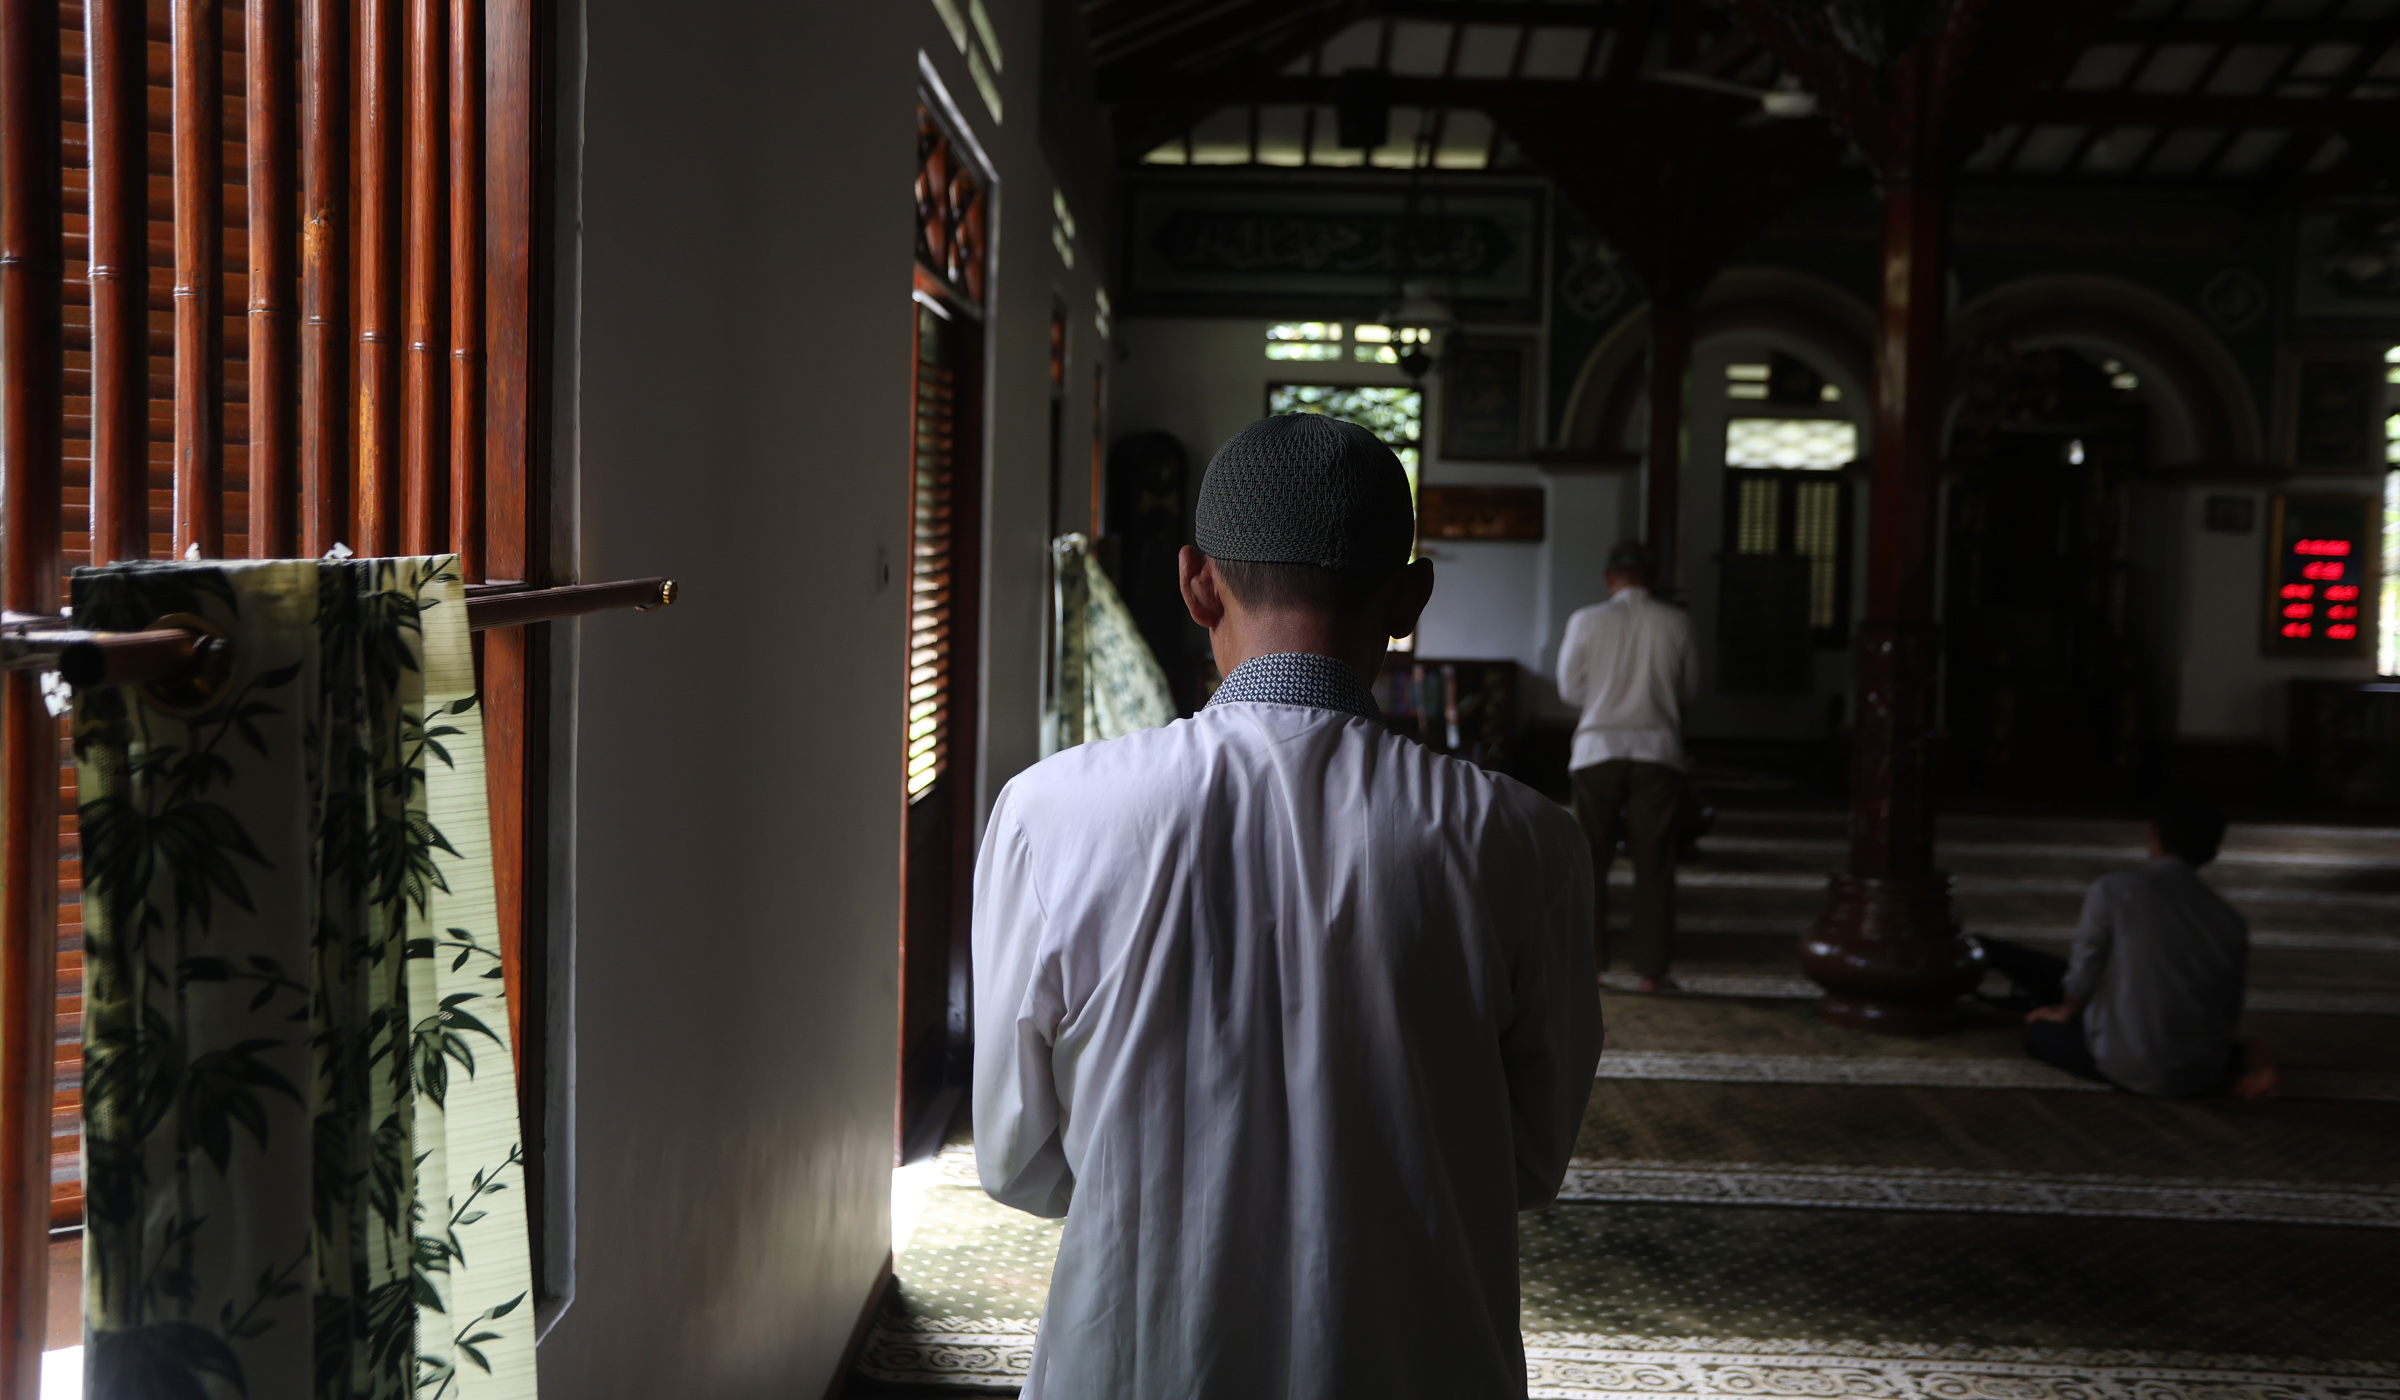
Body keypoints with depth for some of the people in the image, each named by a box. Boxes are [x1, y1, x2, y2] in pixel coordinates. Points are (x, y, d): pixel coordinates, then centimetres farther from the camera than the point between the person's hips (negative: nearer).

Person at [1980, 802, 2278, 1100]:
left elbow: (2083, 976, -7)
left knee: (2038, 1030, 20)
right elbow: (2230, 1013, 6)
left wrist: (2066, 1012, 17)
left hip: (2131, 1071, -5)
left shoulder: (2113, 889, -12)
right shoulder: (2231, 920, -1)